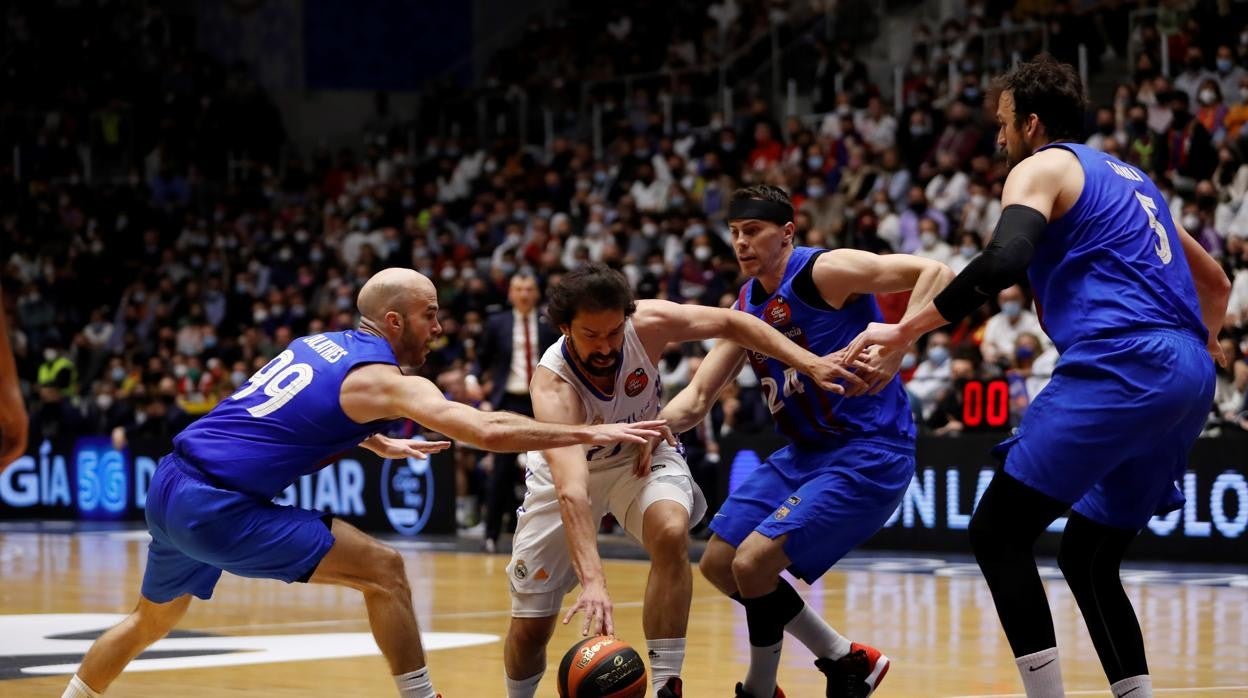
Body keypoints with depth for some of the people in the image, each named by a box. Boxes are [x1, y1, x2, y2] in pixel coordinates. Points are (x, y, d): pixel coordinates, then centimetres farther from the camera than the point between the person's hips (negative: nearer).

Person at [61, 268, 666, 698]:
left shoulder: (321, 345, 17)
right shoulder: (384, 380, -7)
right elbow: (487, 431, -18)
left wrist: (379, 444, 47)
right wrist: (591, 434, -15)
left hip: (170, 488, 8)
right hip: (219, 508, -8)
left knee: (152, 621, 31)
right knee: (383, 570, -5)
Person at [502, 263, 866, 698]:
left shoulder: (647, 325, -28)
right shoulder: (552, 386, -38)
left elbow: (731, 323, -11)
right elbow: (571, 490, -51)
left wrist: (809, 363, -21)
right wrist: (593, 580, -63)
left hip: (643, 454, 2)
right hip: (568, 469, -2)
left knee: (670, 532, -32)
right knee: (530, 625, -2)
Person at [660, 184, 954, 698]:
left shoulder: (824, 271, -15)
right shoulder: (747, 305, 9)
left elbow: (935, 273, -23)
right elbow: (698, 397, 9)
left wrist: (895, 348, -35)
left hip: (868, 453, -9)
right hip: (803, 453, 9)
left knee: (752, 561, -19)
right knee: (719, 563, 11)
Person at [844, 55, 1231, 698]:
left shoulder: (1043, 167, 4)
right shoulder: (1129, 179, 29)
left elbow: (1006, 259, -16)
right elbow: (1214, 281, 35)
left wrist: (903, 332, -13)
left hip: (1119, 367, -8)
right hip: (1188, 379, 9)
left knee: (997, 531, -4)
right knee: (1088, 555, 18)